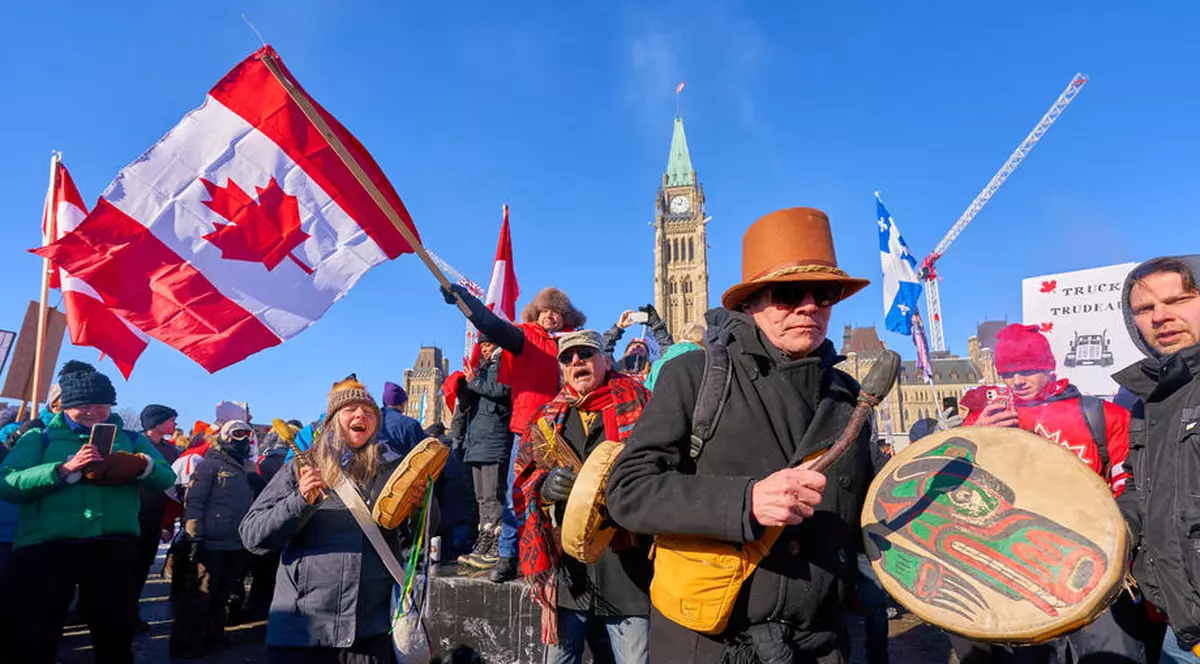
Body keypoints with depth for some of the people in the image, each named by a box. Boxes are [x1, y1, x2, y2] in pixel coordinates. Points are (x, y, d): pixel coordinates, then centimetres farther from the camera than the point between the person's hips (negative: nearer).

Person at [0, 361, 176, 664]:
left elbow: (166, 477, 6)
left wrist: (139, 466, -15)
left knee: (116, 639, 10)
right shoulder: (40, 437, 12)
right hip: (44, 546, -1)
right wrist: (65, 469, -17)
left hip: (115, 547, 2)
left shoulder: (130, 439, 17)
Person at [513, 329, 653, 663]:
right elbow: (522, 483, 10)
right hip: (565, 566, 3)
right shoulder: (548, 417, 14)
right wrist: (545, 487, -13)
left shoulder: (638, 405, 4)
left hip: (626, 566, -3)